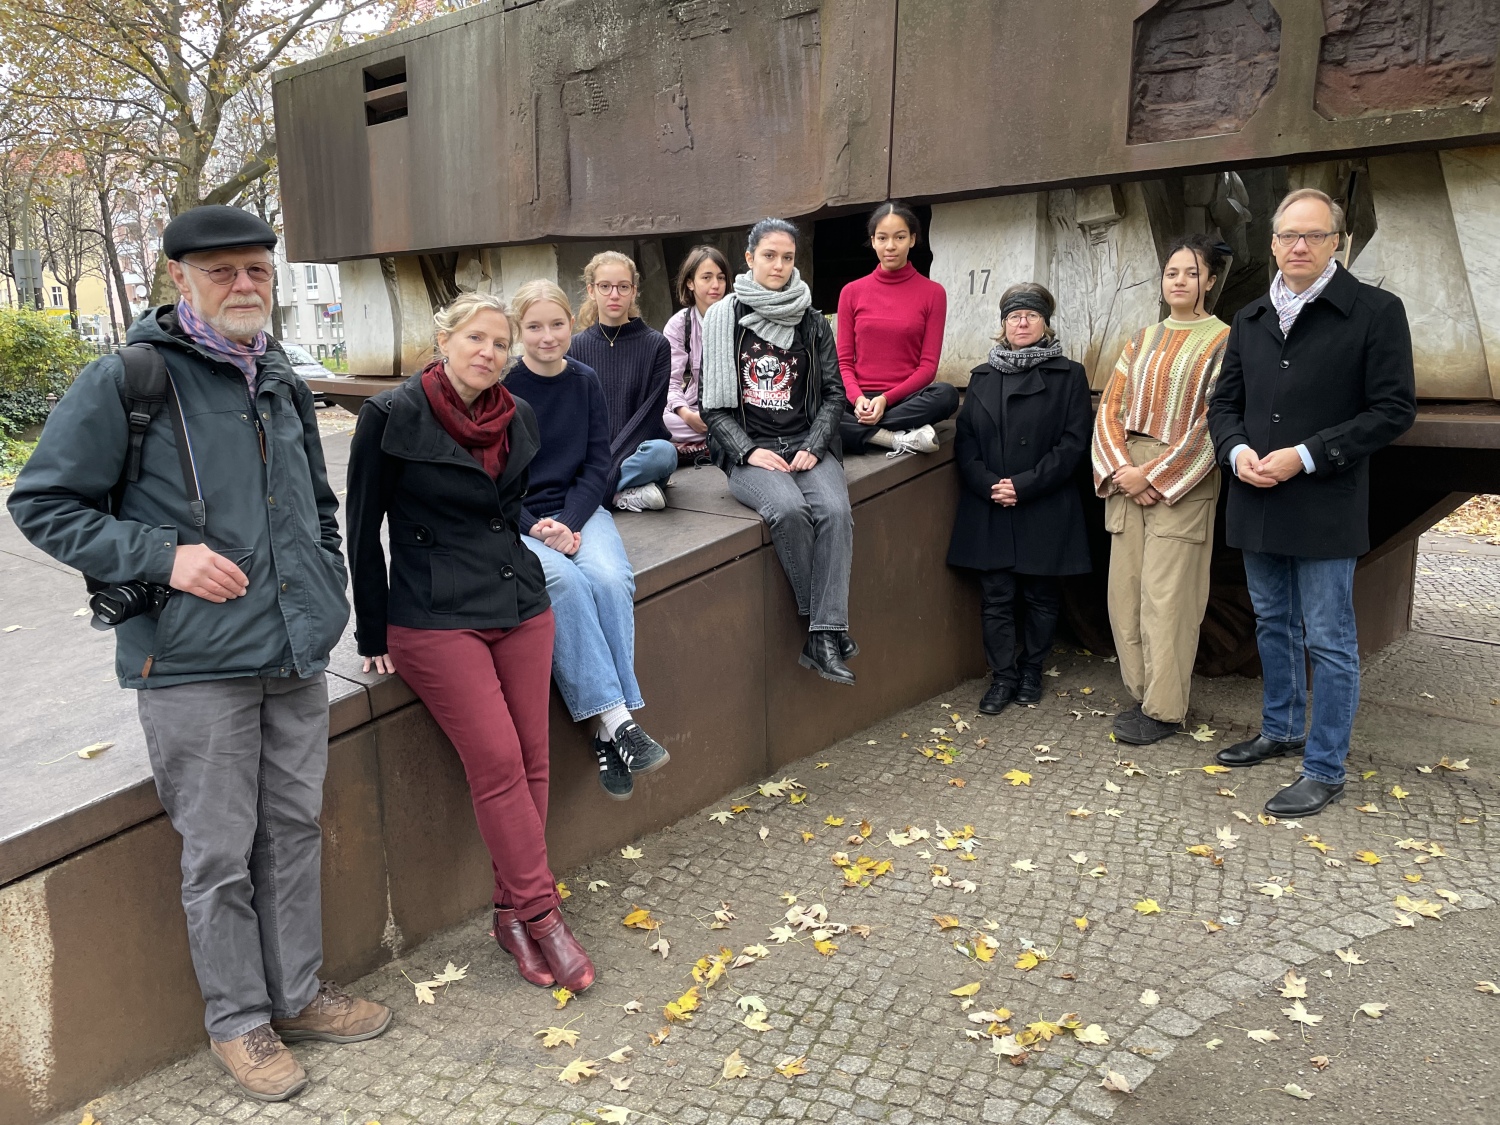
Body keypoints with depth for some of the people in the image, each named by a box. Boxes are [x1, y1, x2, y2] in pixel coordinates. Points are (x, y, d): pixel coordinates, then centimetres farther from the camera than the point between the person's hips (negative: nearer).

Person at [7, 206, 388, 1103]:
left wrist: (326, 594, 15)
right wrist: (164, 556, -16)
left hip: (299, 658, 6)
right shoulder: (125, 381, -8)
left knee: (295, 831, 15)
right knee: (221, 854, 5)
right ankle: (239, 1021, 24)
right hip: (195, 666, -6)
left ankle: (298, 993, 32)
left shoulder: (283, 382, 12)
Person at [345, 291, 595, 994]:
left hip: (521, 606, 6)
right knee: (498, 763, -9)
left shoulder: (518, 419, 8)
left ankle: (514, 912, 14)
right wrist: (373, 636, -1)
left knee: (530, 758, 3)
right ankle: (540, 915, 2)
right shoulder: (393, 416, -7)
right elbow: (362, 528, -3)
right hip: (435, 620, -5)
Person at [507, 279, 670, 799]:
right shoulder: (502, 388, -4)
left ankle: (607, 735, -27)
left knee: (610, 579, -29)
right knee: (561, 580, -34)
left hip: (576, 509, 3)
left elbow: (597, 466, 5)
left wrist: (569, 523, -11)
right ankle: (614, 717, -32)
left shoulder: (585, 382, 6)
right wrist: (536, 527, -17)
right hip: (513, 520, -2)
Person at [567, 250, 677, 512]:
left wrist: (609, 464, -19)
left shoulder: (656, 345, 1)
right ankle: (627, 494, -20)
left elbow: (650, 414, -7)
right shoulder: (576, 347, 8)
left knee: (663, 451, -37)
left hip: (637, 451, -1)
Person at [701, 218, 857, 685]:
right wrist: (749, 451, -10)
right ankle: (825, 622, -17)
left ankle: (824, 637, -27)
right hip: (748, 450, -2)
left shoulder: (813, 323, 11)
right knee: (788, 509, -32)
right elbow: (713, 404, 3)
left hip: (807, 445, 2)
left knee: (835, 510, -29)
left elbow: (833, 392, 10)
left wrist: (813, 446, -6)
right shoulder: (723, 318, 5)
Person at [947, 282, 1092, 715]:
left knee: (1040, 596, 8)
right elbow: (964, 441, 5)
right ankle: (1002, 677, 14)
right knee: (996, 597, 3)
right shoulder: (982, 377, 11)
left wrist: (1024, 485, -14)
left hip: (1045, 510, -2)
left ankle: (1031, 670, 25)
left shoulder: (1069, 375, 1)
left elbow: (1072, 443, -6)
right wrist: (988, 484, -12)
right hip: (990, 510, 2)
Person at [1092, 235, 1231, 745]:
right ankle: (1141, 692, 18)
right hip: (1128, 479, 5)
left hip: (1181, 484, -5)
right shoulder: (1143, 339, 14)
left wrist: (1152, 474, -14)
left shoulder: (1223, 341, -1)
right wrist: (1120, 470, -6)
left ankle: (1165, 708, 4)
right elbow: (1111, 409, 9)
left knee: (1166, 598, -5)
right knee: (1124, 592, 5)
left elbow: (1214, 423, -10)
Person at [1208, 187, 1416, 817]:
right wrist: (1237, 451, -7)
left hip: (1325, 507, -6)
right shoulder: (1250, 321, 11)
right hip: (1257, 505, 6)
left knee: (1328, 640, 1)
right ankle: (1280, 733, 35)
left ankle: (1324, 770, 11)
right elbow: (1224, 404, 15)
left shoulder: (1375, 312, -6)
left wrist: (1306, 456, -17)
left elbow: (1394, 410, -10)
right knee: (1273, 626, 18)